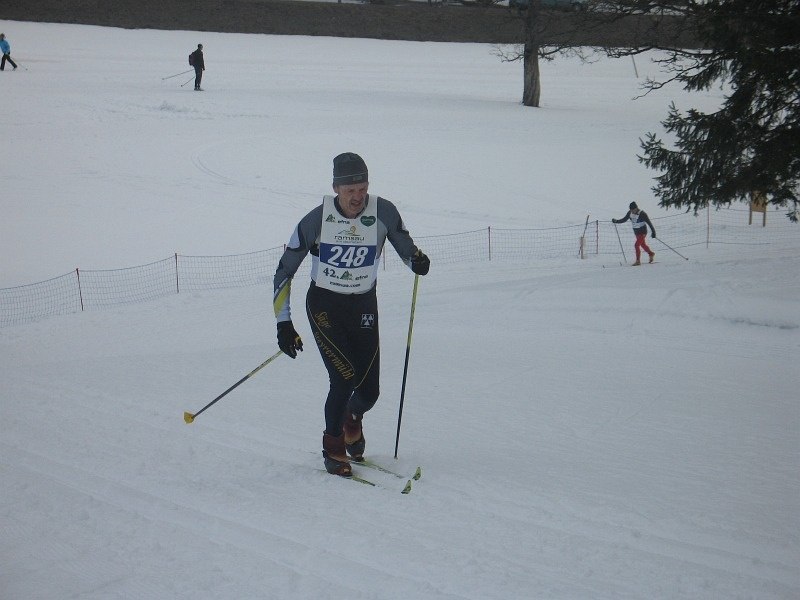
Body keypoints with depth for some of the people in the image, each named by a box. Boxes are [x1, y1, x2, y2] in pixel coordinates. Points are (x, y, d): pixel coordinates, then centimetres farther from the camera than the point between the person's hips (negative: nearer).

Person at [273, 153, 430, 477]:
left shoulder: (384, 212, -13)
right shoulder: (316, 220, -17)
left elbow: (405, 246, 3)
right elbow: (284, 271, -8)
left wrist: (417, 260, -22)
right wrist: (284, 323, -12)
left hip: (364, 307, 2)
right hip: (324, 306, -2)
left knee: (369, 391, 0)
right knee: (344, 377, -18)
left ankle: (352, 419, 38)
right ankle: (333, 447, 6)